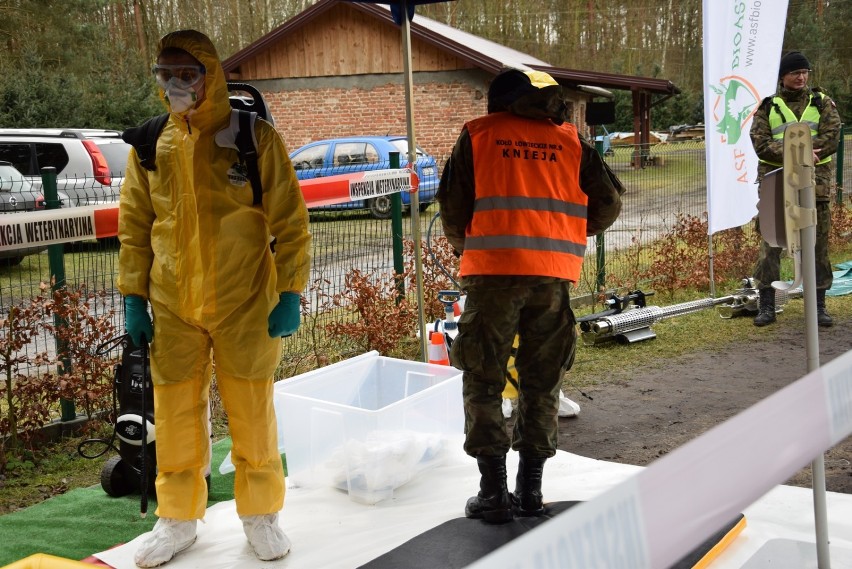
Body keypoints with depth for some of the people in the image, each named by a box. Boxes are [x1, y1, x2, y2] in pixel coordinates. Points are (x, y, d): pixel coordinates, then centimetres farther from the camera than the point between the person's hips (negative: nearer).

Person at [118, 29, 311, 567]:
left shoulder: (255, 137, -5)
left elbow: (290, 222, -4)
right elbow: (134, 226, 10)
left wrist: (290, 292, -8)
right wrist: (134, 296, 7)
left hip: (245, 305, -3)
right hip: (173, 309, 3)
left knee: (252, 413, 6)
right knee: (176, 416, 9)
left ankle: (261, 513, 24)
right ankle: (178, 517, 25)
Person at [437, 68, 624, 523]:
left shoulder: (477, 135, 7)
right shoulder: (570, 141, 13)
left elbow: (453, 206, 3)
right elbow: (608, 203, 11)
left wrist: (463, 245, 21)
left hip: (493, 269, -2)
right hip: (554, 274, 3)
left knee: (483, 379, 6)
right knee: (542, 381, 13)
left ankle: (493, 491, 4)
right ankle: (530, 487, 16)